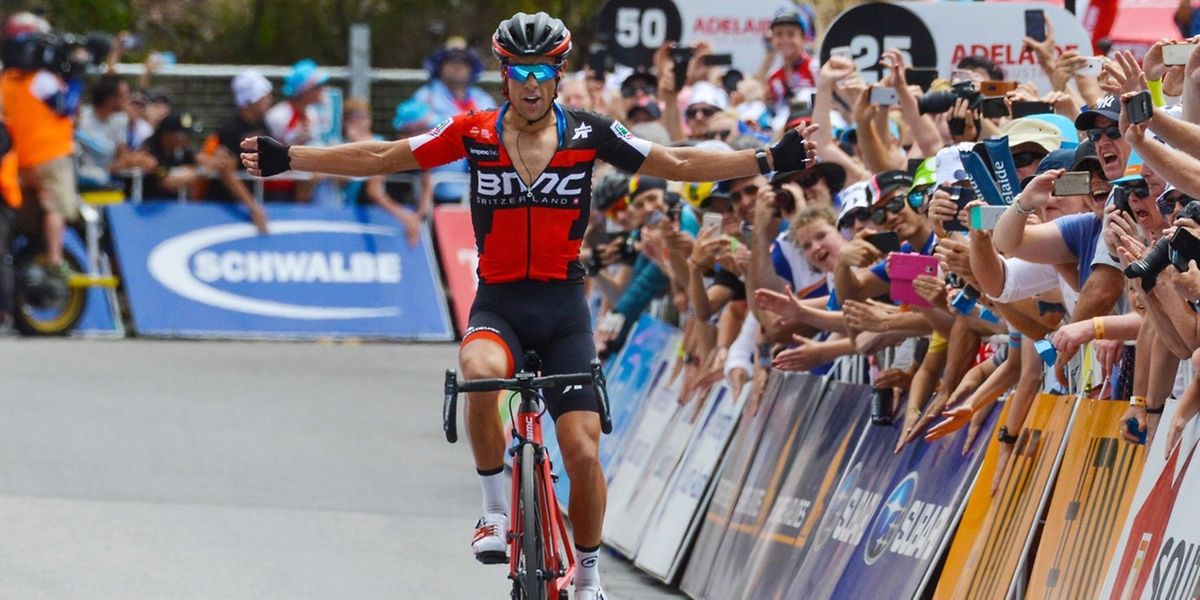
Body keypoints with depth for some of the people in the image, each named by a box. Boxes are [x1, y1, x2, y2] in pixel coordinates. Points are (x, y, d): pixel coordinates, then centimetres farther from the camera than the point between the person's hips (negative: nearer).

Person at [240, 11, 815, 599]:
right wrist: (286, 159, -3)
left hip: (564, 308, 1)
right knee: (481, 374, -36)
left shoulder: (588, 133, 0)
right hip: (498, 303, -1)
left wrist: (769, 160, -5)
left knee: (583, 452, -6)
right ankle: (496, 512, -16)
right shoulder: (474, 133, -1)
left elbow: (678, 164, 2)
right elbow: (380, 158, 2)